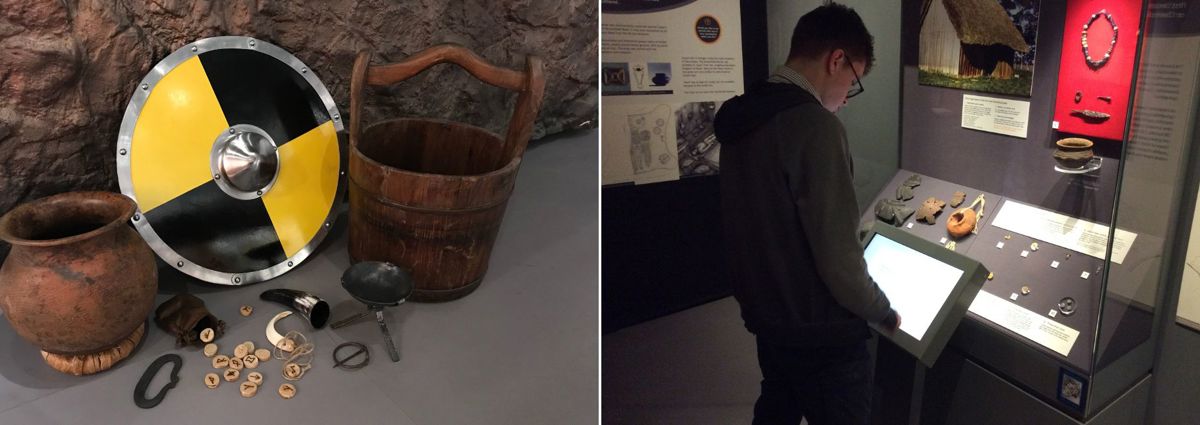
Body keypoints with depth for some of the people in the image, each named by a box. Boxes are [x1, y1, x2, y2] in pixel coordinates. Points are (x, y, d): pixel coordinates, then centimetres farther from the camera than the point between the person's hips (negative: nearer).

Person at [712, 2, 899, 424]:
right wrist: (884, 312, -7)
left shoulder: (741, 116, 1)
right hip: (820, 334, -8)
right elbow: (839, 259, -24)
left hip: (764, 314, 8)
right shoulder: (816, 126, -25)